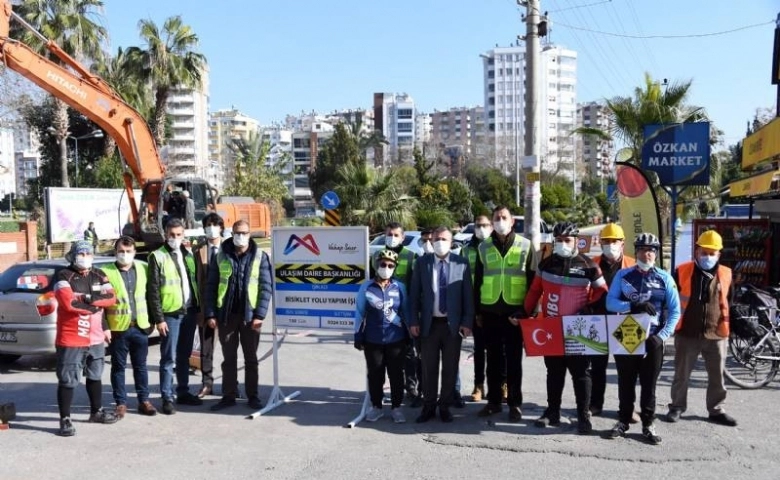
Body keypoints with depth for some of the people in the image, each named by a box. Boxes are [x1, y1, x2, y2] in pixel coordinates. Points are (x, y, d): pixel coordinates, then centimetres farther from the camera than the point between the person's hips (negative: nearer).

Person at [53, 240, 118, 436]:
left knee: (95, 376, 20)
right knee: (68, 380, -3)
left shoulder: (99, 276, 8)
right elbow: (69, 302, -25)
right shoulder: (64, 277, -11)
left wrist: (88, 298, -13)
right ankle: (65, 420, 4)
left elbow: (111, 298, -1)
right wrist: (95, 305, -15)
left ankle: (97, 411, 34)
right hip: (70, 339, -6)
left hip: (95, 338, 7)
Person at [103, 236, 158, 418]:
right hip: (118, 327, -3)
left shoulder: (143, 268, 6)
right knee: (118, 367, 8)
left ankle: (144, 401, 21)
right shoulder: (106, 272, -5)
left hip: (140, 326, 3)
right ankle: (121, 403, 17)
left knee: (141, 365, 12)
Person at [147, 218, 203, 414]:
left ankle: (183, 392, 25)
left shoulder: (188, 255, 13)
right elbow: (153, 290, -9)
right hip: (170, 314, -6)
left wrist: (197, 308, 8)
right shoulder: (158, 257, -5)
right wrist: (158, 318, -14)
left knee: (184, 356, 14)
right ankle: (167, 398, 5)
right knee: (168, 358, -1)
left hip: (189, 312, 6)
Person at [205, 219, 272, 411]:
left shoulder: (259, 257, 0)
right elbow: (211, 286, 5)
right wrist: (210, 314, -3)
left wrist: (260, 315, -12)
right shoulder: (221, 257, 5)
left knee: (250, 358, 9)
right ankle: (229, 395, 19)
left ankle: (253, 396, 18)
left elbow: (266, 287, -4)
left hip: (250, 315, -1)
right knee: (229, 358, 10)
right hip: (226, 315, 1)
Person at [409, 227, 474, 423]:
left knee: (450, 368, 8)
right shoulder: (422, 263, 2)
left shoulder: (462, 263, -1)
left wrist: (467, 322, -7)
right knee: (429, 368, 8)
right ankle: (428, 407, 20)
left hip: (453, 324, -1)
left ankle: (445, 407, 21)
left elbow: (468, 294, -1)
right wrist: (414, 321, -3)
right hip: (429, 323, 1)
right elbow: (414, 293, 2)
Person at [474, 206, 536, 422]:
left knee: (514, 360, 5)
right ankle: (493, 401, 19)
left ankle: (514, 403, 13)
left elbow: (532, 280, 2)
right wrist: (477, 310, 6)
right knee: (493, 359, 10)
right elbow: (477, 281, 10)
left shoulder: (525, 246, 2)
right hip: (490, 311, 2)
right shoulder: (484, 248, 7)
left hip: (515, 311, -2)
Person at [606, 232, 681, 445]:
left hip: (652, 339, -1)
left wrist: (662, 336, -9)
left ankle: (648, 424, 18)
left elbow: (675, 311, 1)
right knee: (626, 382, 10)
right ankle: (623, 421, 22)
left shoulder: (665, 278, 2)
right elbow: (610, 302, -5)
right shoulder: (623, 275, 3)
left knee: (649, 384, 7)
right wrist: (633, 306, -21)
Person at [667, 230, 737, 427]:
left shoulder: (726, 274, 3)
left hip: (716, 334, 2)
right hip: (687, 333, -2)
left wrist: (727, 325, 13)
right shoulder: (682, 271, -3)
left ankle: (716, 410, 26)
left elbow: (730, 302, 15)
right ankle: (677, 407, 22)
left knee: (717, 375, 12)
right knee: (681, 374, 8)